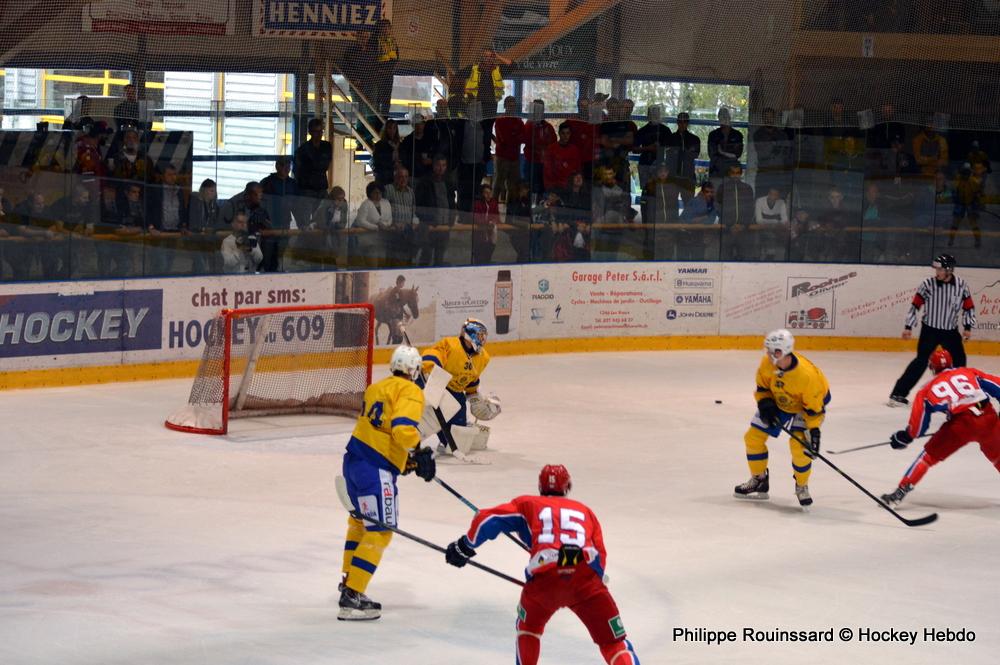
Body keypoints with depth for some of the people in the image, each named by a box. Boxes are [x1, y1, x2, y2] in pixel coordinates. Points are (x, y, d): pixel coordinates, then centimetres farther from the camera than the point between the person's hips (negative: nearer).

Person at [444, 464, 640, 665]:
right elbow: (600, 557, 23)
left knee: (529, 625, 32)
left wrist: (465, 546, 29)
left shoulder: (528, 504, 26)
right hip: (586, 579, 0)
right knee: (614, 642, 7)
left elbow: (488, 519, 16)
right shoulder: (585, 511, 30)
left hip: (545, 578, 0)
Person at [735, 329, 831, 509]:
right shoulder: (767, 364, -24)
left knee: (799, 446, -23)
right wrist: (765, 405, -18)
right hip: (778, 401, 6)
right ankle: (758, 481, 22)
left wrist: (814, 432, -28)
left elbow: (813, 407, -28)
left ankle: (802, 486, 3)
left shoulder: (807, 374, -38)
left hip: (805, 404, -6)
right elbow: (762, 387, -3)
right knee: (753, 437, 2)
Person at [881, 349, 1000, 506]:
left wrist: (904, 437, 33)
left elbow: (917, 424, 16)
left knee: (929, 455, 12)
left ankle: (901, 490, 5)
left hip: (961, 424, -2)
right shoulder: (970, 372, 23)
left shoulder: (928, 389, 18)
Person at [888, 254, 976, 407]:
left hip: (951, 331, 4)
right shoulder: (928, 284, -12)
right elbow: (915, 305, -6)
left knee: (960, 360, 9)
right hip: (930, 329, -3)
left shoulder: (961, 285, -6)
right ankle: (898, 393, -16)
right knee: (921, 360, -15)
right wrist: (908, 327, -9)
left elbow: (969, 307, 4)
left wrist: (968, 327, -2)